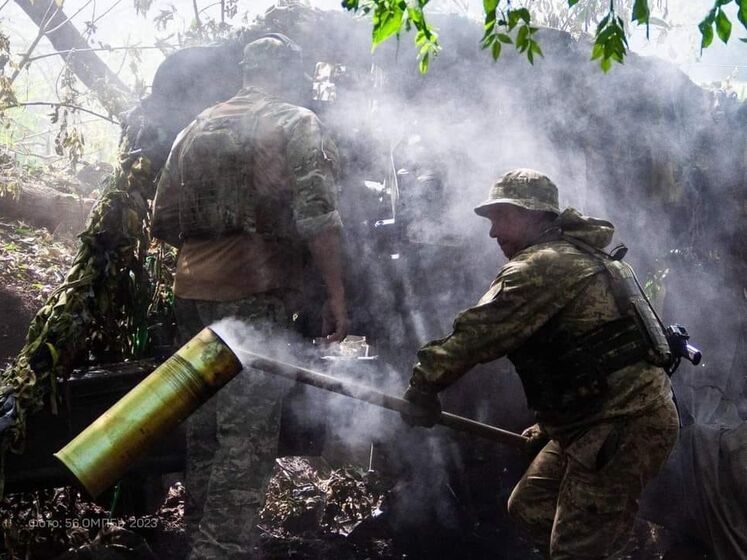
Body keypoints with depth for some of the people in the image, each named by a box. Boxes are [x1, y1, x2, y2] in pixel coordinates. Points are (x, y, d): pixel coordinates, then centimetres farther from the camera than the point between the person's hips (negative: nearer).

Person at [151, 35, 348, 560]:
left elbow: (164, 221, 16)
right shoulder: (297, 125, -1)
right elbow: (318, 217, -12)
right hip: (257, 298, -6)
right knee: (249, 433, -5)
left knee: (206, 423, 15)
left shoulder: (197, 128, 15)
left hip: (193, 294, 6)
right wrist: (336, 296, -10)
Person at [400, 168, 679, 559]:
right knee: (529, 506, 18)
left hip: (624, 424, -11)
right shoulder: (577, 256, 19)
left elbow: (479, 332, -21)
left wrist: (424, 384, -12)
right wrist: (549, 425, 25)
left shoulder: (542, 265, -15)